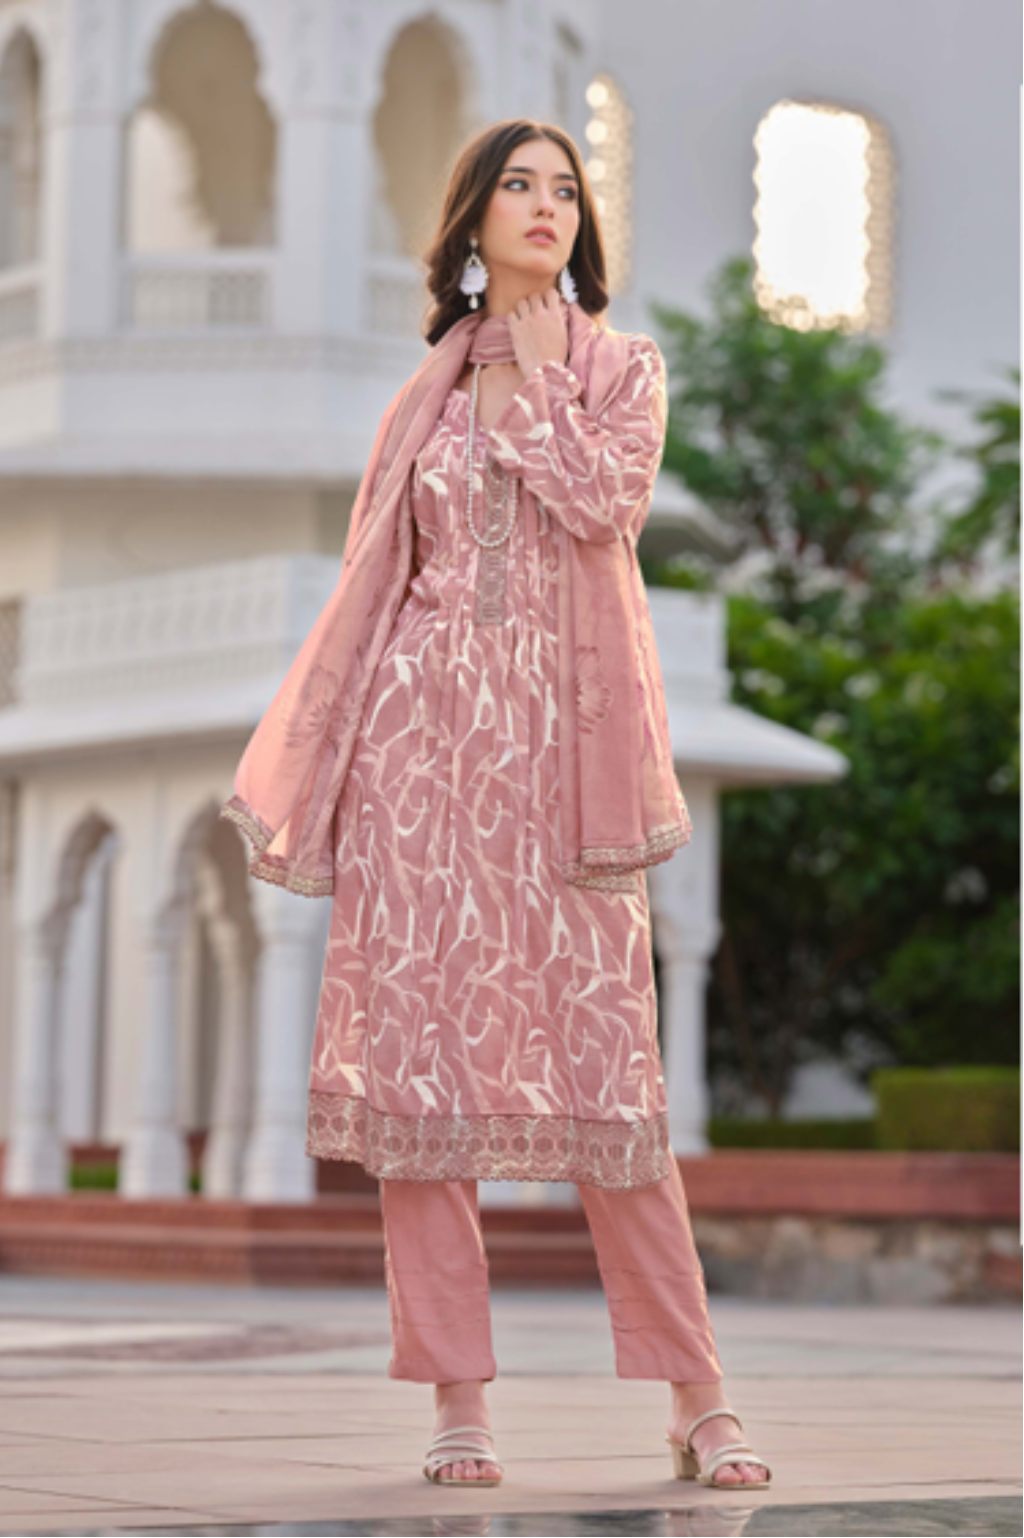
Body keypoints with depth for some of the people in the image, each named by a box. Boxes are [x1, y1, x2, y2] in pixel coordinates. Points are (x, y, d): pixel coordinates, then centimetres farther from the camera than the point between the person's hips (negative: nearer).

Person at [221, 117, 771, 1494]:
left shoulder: (623, 367, 10)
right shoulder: (434, 386, 14)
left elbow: (604, 501, -11)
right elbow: (377, 580, 14)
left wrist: (530, 371, -2)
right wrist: (310, 773, 7)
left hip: (560, 734, -2)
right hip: (425, 731, 2)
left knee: (603, 1055, -6)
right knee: (417, 1044, -4)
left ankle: (699, 1403, 1)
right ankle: (459, 1405, 1)